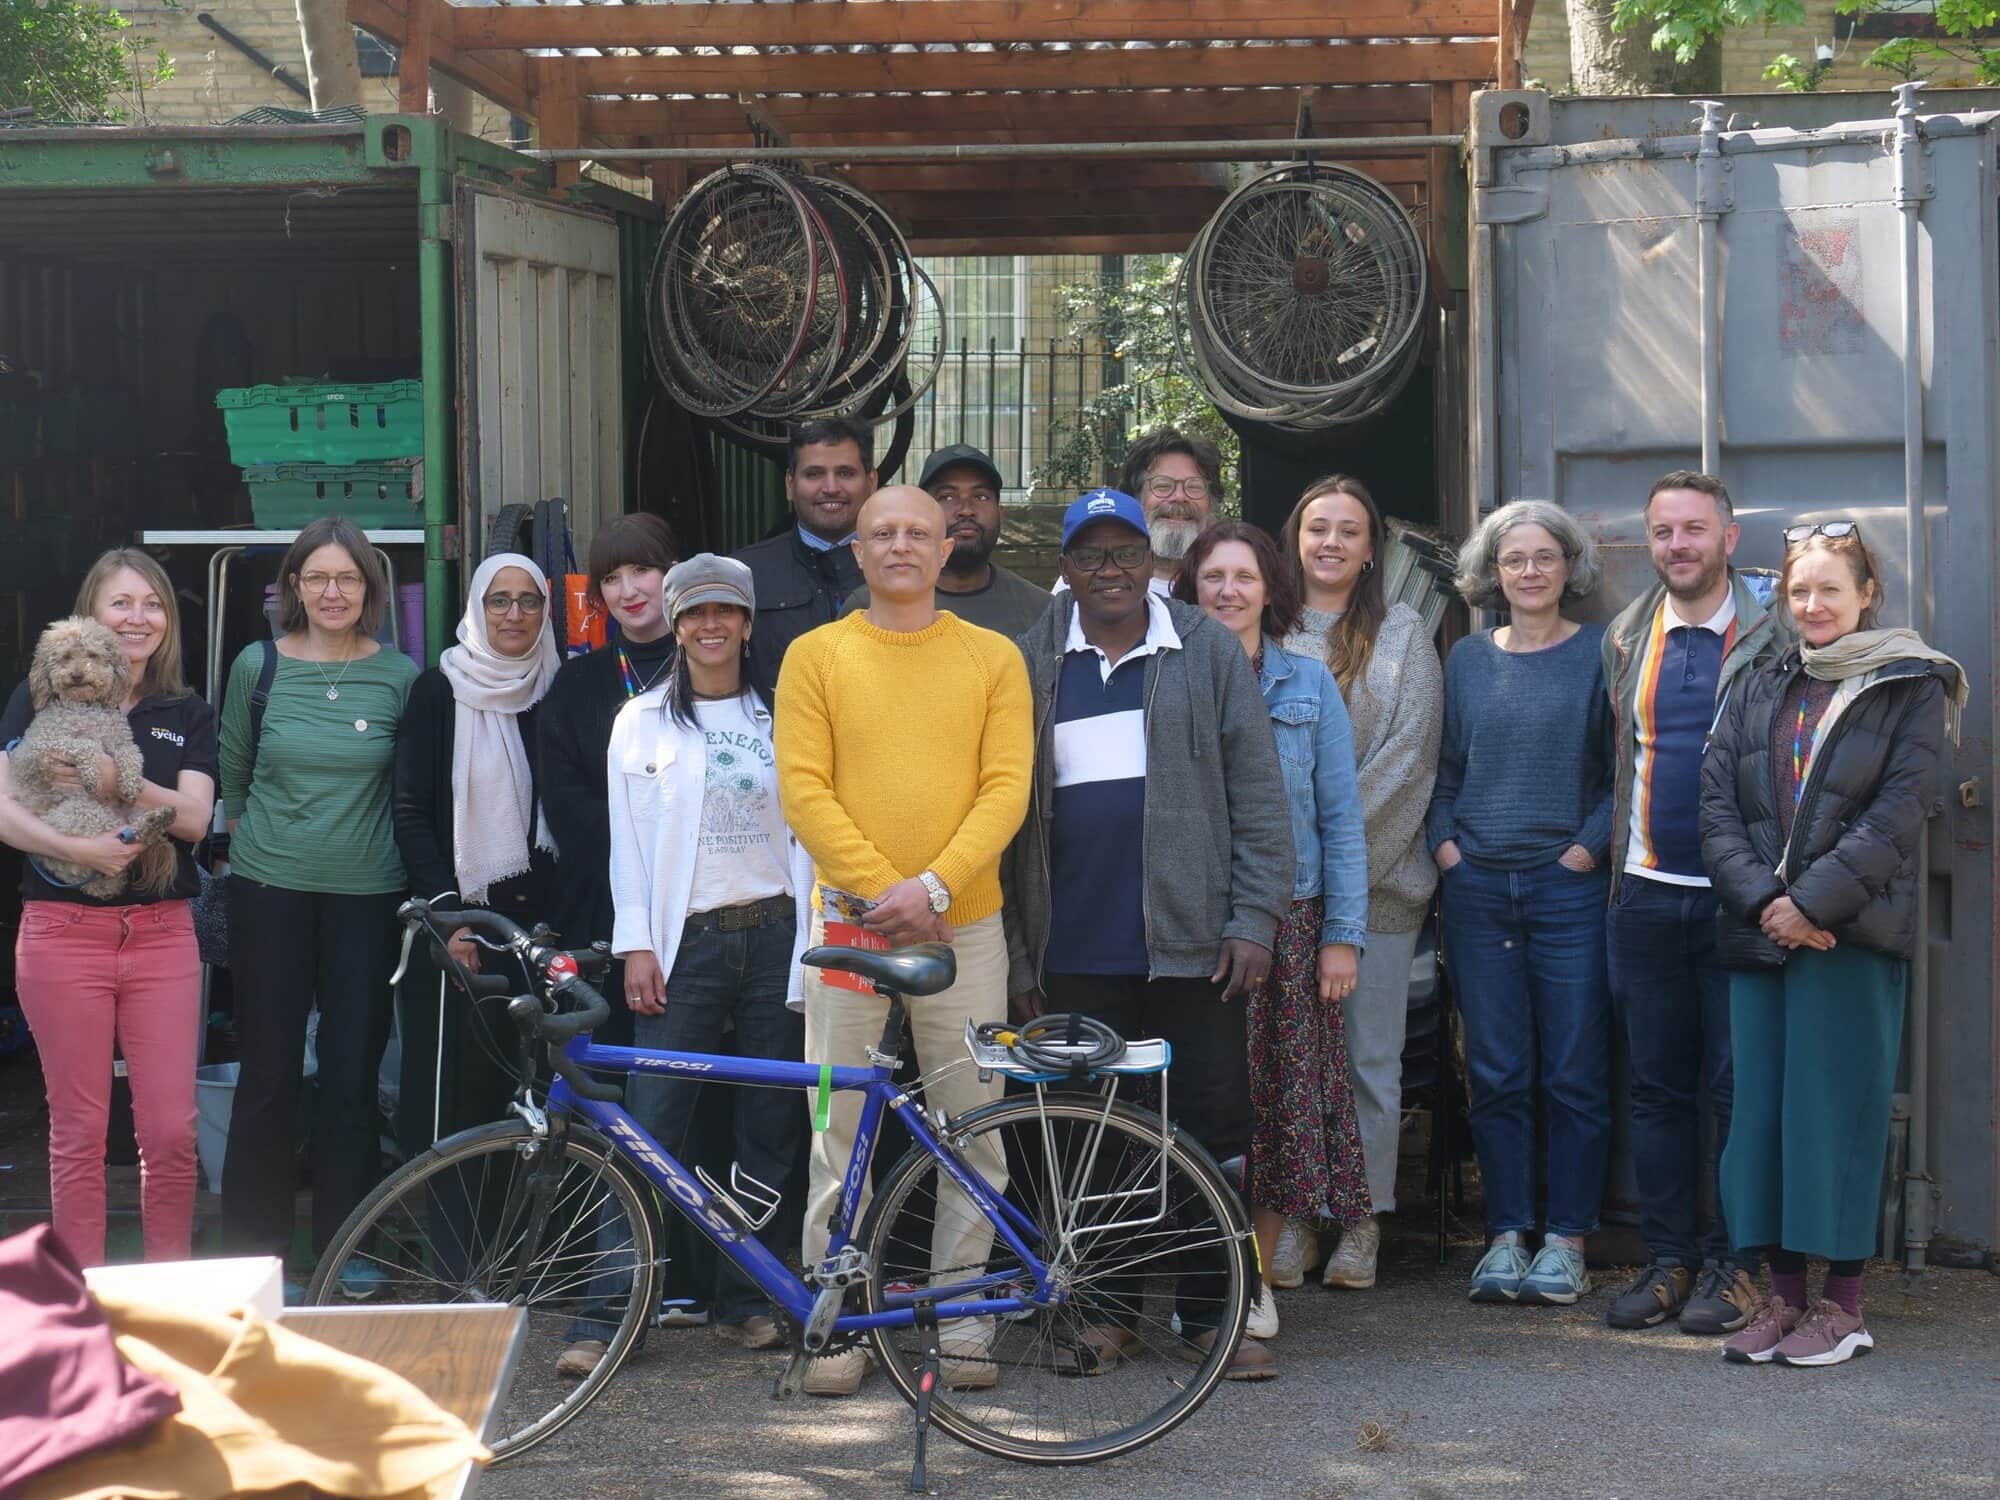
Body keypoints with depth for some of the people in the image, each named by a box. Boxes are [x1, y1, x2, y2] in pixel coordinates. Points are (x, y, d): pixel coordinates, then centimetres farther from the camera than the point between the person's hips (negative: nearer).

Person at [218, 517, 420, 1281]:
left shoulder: (399, 677, 0)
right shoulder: (258, 666, 0)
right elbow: (233, 775, 12)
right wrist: (256, 844, 11)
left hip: (367, 894, 0)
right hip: (269, 893, 0)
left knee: (353, 1074, 3)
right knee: (267, 1072, 3)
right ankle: (253, 1247, 13)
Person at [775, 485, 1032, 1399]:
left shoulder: (993, 658, 6)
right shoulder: (816, 655, 4)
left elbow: (1006, 789, -2)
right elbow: (804, 789, -3)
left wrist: (935, 886, -15)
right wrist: (881, 888, -13)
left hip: (963, 926, 1)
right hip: (849, 920, 0)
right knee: (838, 1132, 2)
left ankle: (964, 1322, 13)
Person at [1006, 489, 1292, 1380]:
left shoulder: (1208, 652, 5)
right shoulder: (1032, 665, 9)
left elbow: (1257, 794, 3)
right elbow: (1008, 810, 10)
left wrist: (1256, 918, -6)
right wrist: (1014, 953, 6)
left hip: (1191, 940, -1)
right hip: (1076, 950, 2)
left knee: (1213, 1123, 0)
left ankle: (1214, 1311, 9)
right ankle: (1108, 1310, 16)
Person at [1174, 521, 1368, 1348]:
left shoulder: (1307, 684, 6)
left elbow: (1340, 816, 6)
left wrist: (1343, 933, -1)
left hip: (1288, 922, 1)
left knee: (1282, 1098, 2)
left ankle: (1256, 1279, 14)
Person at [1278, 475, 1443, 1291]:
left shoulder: (1402, 634, 5)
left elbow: (1408, 757, -2)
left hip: (1375, 878, -1)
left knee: (1371, 1058, 1)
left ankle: (1363, 1223, 8)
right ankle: (1293, 1218, 9)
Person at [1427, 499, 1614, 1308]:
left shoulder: (1600, 655, 1)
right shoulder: (1467, 659, 12)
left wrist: (1585, 849, -9)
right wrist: (1445, 846, 3)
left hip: (1568, 886, -3)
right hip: (1478, 888, 3)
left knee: (1574, 1072, -1)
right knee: (1495, 1073, 5)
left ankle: (1565, 1239, 6)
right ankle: (1506, 1234, 11)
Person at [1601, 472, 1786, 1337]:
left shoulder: (1772, 640, -4)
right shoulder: (1624, 641, 10)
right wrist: (1610, 850, 12)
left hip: (1737, 898, -4)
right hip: (1646, 896, 4)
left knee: (1738, 1086, -1)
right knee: (1657, 1086, 8)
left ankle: (1731, 1266, 8)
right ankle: (1667, 1258, 16)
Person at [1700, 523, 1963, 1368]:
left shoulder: (1911, 689, 2)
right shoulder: (1760, 693, 15)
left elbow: (1895, 817, -7)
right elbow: (1716, 808, 6)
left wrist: (1810, 902, -14)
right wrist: (1763, 901, -9)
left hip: (1853, 936, -4)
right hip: (1758, 936, 4)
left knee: (1837, 1109, -3)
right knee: (1759, 1109, 3)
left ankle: (1842, 1304, 5)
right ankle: (1783, 1295, 11)